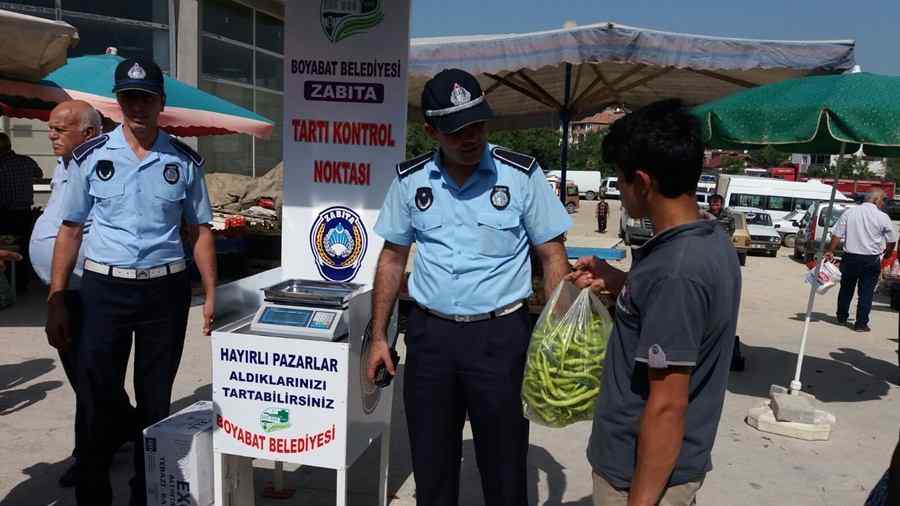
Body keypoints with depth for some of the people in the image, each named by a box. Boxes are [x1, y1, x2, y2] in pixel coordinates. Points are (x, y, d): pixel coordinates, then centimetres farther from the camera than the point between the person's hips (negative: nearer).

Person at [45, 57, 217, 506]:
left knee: (155, 402, 12)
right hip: (103, 288, 0)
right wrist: (56, 302, -1)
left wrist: (211, 295, 0)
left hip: (166, 290, 1)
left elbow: (201, 231, 6)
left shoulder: (184, 161, 2)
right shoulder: (91, 156, 1)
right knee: (95, 402, 3)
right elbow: (70, 231, 3)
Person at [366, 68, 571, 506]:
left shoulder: (522, 176, -7)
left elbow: (552, 257, -2)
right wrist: (378, 337, 7)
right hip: (429, 333, 3)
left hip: (501, 335, -2)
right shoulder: (409, 180, 1)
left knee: (504, 466, 10)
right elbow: (392, 258, 9)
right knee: (430, 464, 16)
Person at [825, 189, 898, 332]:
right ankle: (861, 323, 5)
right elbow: (892, 241, 0)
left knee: (846, 289, 17)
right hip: (871, 260, -3)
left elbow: (837, 235, -1)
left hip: (850, 257, 3)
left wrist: (830, 251, 7)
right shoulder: (882, 217, -8)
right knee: (866, 293, 4)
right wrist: (886, 255, 17)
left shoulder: (849, 212, -1)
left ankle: (842, 317, 30)